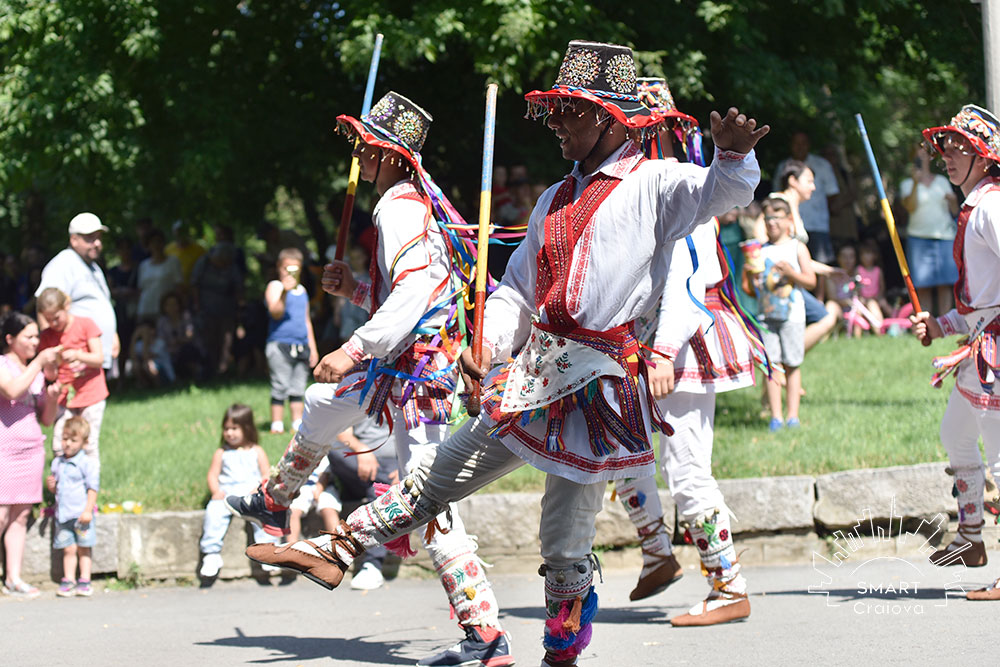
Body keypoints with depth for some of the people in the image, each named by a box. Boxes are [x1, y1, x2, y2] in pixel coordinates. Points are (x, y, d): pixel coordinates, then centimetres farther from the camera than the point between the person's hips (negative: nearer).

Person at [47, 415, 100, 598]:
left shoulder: (88, 463, -6)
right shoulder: (57, 462, 12)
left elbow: (93, 488, -8)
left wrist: (88, 510, -15)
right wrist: (50, 485, -1)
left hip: (81, 513, -4)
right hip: (62, 514, 4)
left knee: (83, 548, 1)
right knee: (68, 549, 4)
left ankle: (84, 581, 6)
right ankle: (68, 580, 8)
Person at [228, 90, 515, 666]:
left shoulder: (400, 206, -13)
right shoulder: (416, 200, 19)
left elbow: (415, 292, -25)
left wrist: (356, 349, -25)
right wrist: (355, 289, 19)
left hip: (417, 364, -10)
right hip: (400, 363, 10)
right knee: (323, 402, 23)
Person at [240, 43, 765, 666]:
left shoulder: (651, 184, -3)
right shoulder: (555, 200, 21)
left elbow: (723, 192, -20)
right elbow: (518, 288, 21)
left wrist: (734, 154, -43)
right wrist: (486, 345, 3)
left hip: (598, 386, -7)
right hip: (533, 375, 7)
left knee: (566, 544, -1)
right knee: (442, 473, 13)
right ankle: (340, 549, 21)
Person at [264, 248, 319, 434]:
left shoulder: (301, 290, 18)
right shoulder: (274, 286, -1)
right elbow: (275, 312, -16)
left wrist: (312, 347, 22)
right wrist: (284, 292, -30)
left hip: (301, 346, 6)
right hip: (280, 344, -6)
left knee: (298, 389, 8)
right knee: (280, 388, -7)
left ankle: (298, 424, 12)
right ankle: (277, 425, -4)